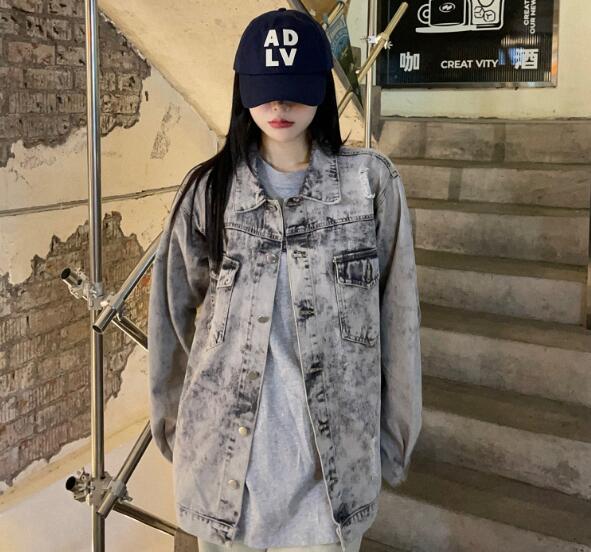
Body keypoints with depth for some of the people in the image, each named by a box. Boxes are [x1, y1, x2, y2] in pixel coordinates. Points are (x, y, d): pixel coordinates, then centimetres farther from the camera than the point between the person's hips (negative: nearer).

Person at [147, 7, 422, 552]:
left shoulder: (371, 182, -5)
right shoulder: (210, 188, -1)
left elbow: (397, 316, -1)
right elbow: (173, 310, 6)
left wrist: (395, 431, 3)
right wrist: (171, 418, 12)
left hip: (334, 443, -1)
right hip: (225, 442, 1)